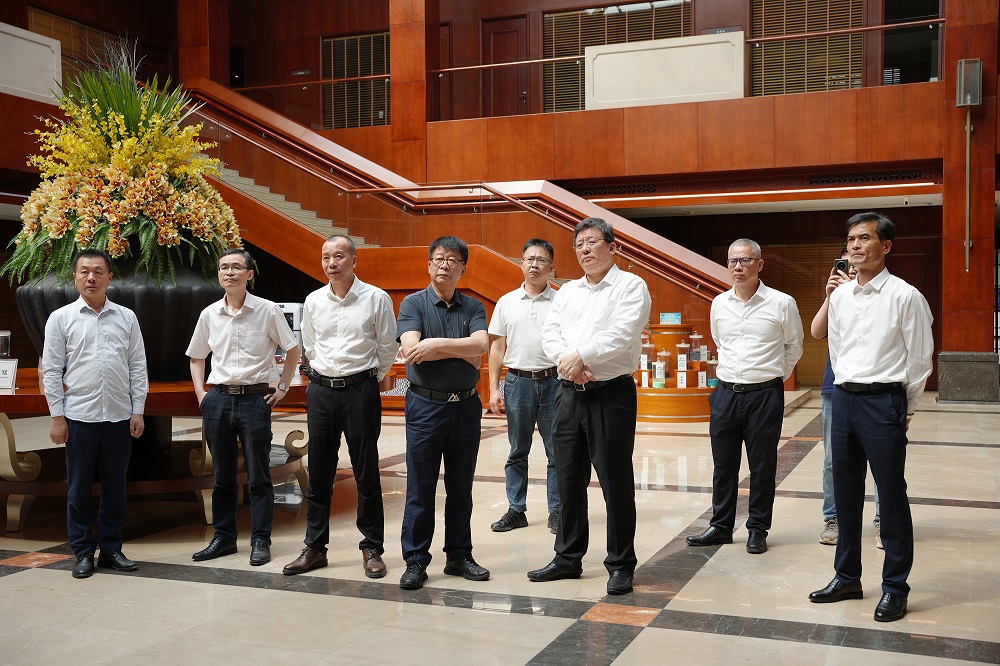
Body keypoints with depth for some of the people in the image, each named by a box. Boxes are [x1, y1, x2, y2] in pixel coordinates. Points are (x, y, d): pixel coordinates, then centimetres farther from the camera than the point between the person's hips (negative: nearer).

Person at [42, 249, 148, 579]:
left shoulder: (127, 317, 8)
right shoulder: (61, 318, 3)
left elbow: (138, 366, 8)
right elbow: (51, 370, 2)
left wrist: (138, 410, 2)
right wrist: (57, 415, -4)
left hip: (120, 417, 2)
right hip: (79, 416, -2)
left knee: (115, 487, 8)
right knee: (79, 488, 5)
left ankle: (111, 550, 19)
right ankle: (83, 553, 15)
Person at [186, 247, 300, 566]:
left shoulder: (267, 310, -4)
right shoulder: (209, 315, 6)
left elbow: (292, 349, 6)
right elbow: (196, 356, 19)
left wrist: (282, 387, 2)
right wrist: (200, 392, 8)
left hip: (256, 399, -3)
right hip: (218, 399, 3)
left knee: (259, 475, 2)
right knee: (223, 474, 11)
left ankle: (260, 540, 10)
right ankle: (223, 537, 22)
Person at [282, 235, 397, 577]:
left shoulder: (376, 298, -4)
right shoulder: (313, 301, 7)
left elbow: (387, 346, 5)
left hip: (361, 389, -3)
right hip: (321, 391, 3)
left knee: (366, 472, 1)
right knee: (319, 472, 8)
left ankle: (372, 549, 11)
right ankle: (314, 548, 18)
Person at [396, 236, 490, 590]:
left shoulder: (473, 307, 8)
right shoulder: (413, 303, 0)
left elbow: (482, 344, -11)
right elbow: (411, 349, -16)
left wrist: (437, 344, -16)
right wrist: (464, 353, -11)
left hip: (466, 405, 3)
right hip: (425, 404, -3)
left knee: (461, 486, 11)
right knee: (420, 488, 1)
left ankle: (459, 555, 22)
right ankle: (415, 560, 10)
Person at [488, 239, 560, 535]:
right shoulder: (506, 302, 8)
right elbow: (497, 347, 9)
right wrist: (493, 389, 3)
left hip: (553, 381, -1)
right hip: (517, 382, 2)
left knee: (557, 452, 3)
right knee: (517, 452, 8)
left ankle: (556, 511, 13)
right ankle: (516, 510, 18)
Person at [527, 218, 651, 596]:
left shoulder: (630, 286, -2)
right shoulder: (567, 292, 16)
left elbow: (622, 334, -16)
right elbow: (549, 334, 4)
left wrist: (580, 356, -15)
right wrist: (568, 364, -14)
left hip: (611, 394, -6)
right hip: (569, 394, 6)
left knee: (616, 484, 0)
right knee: (569, 481, 12)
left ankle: (620, 565, 12)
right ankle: (568, 558, 24)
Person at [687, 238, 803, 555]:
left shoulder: (782, 303, -6)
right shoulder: (719, 304, 6)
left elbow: (794, 346, 10)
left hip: (764, 395, -4)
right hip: (725, 393, 4)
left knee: (762, 467, 5)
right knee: (723, 464, 10)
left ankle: (758, 530, 18)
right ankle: (721, 526, 22)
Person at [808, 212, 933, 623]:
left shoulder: (904, 296, -8)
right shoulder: (840, 296, 9)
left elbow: (919, 357, -5)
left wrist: (905, 408, 0)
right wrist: (846, 390, 15)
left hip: (884, 400, -6)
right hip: (844, 399, 6)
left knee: (891, 496, 0)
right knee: (845, 492, 13)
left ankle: (894, 587, 11)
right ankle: (847, 577, 26)